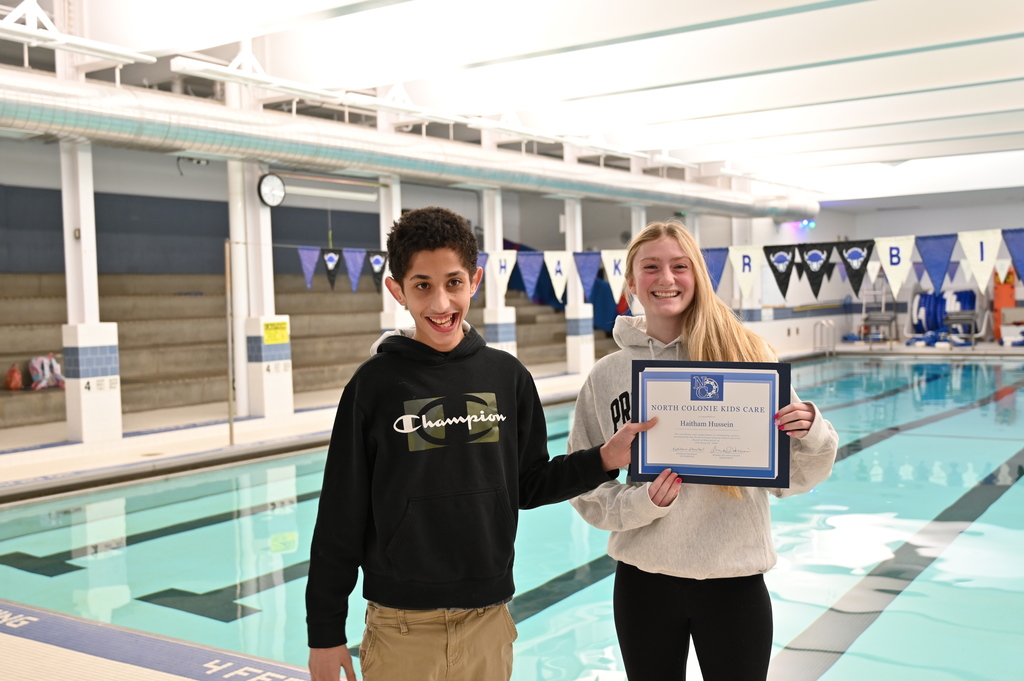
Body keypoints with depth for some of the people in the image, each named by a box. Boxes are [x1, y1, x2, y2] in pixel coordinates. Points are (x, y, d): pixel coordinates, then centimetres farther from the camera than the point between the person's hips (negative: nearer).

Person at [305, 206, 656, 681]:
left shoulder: (508, 376, 1)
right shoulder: (376, 383, -8)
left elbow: (528, 486, 9)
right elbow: (340, 515, -4)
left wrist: (604, 459, -6)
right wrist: (325, 633, -2)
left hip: (488, 620, 3)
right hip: (402, 628, -2)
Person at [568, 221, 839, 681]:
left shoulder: (744, 355, -5)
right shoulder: (607, 375, -2)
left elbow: (790, 479, 0)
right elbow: (587, 491, 2)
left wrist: (811, 435, -19)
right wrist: (640, 504, -16)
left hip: (735, 578, -1)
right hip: (643, 580, 1)